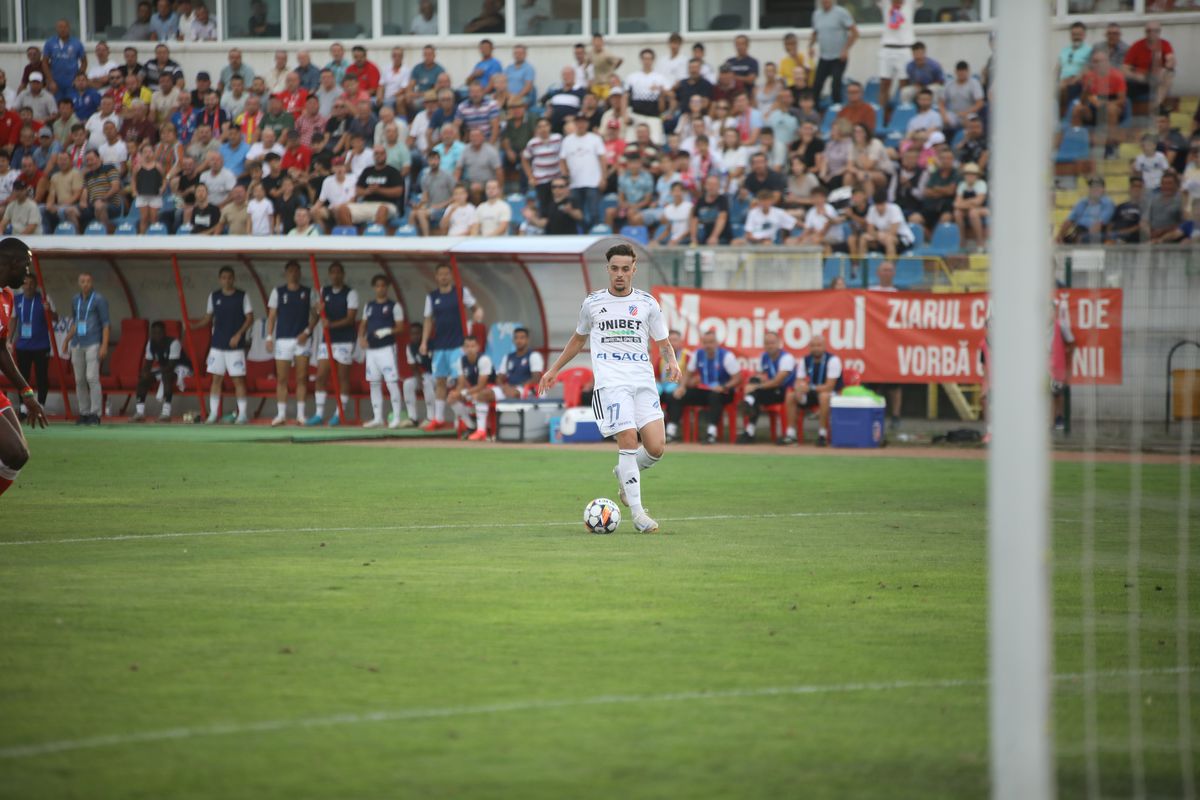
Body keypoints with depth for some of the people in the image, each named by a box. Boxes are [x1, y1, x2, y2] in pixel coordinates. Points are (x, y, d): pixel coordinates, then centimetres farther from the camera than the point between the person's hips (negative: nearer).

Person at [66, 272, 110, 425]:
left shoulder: (99, 300, -5)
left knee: (92, 377, -15)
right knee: (79, 380, 6)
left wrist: (104, 345, -16)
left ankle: (95, 414, -12)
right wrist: (67, 340, 20)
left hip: (93, 343, -6)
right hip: (77, 344, 6)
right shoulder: (76, 300, 13)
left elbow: (106, 323, -8)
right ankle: (83, 413, 13)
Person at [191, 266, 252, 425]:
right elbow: (208, 318, 13)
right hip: (217, 345, 3)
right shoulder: (214, 297, 7)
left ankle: (242, 414, 3)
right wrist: (195, 325, -6)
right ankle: (213, 414, 7)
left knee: (238, 379, -2)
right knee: (216, 379, 3)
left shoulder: (242, 296, -3)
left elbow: (250, 318, -3)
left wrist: (239, 334, -15)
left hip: (235, 346, -3)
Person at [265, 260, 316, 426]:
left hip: (302, 339, 0)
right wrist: (269, 337, -2)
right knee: (281, 379, -1)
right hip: (283, 339, 0)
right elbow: (272, 316, 7)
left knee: (302, 378, -1)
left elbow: (313, 315, 5)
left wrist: (307, 332, -10)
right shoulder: (278, 292, 8)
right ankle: (281, 414, 3)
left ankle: (301, 414, 3)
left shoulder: (308, 292, 7)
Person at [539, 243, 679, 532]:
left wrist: (672, 361, -7)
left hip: (643, 381, 2)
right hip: (611, 381, -2)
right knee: (628, 438, -18)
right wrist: (554, 370, 29)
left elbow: (663, 342, 14)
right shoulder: (592, 303, 12)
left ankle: (624, 475, 23)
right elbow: (579, 338, 27)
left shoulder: (647, 303, 11)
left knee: (656, 447, -11)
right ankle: (637, 513, -13)